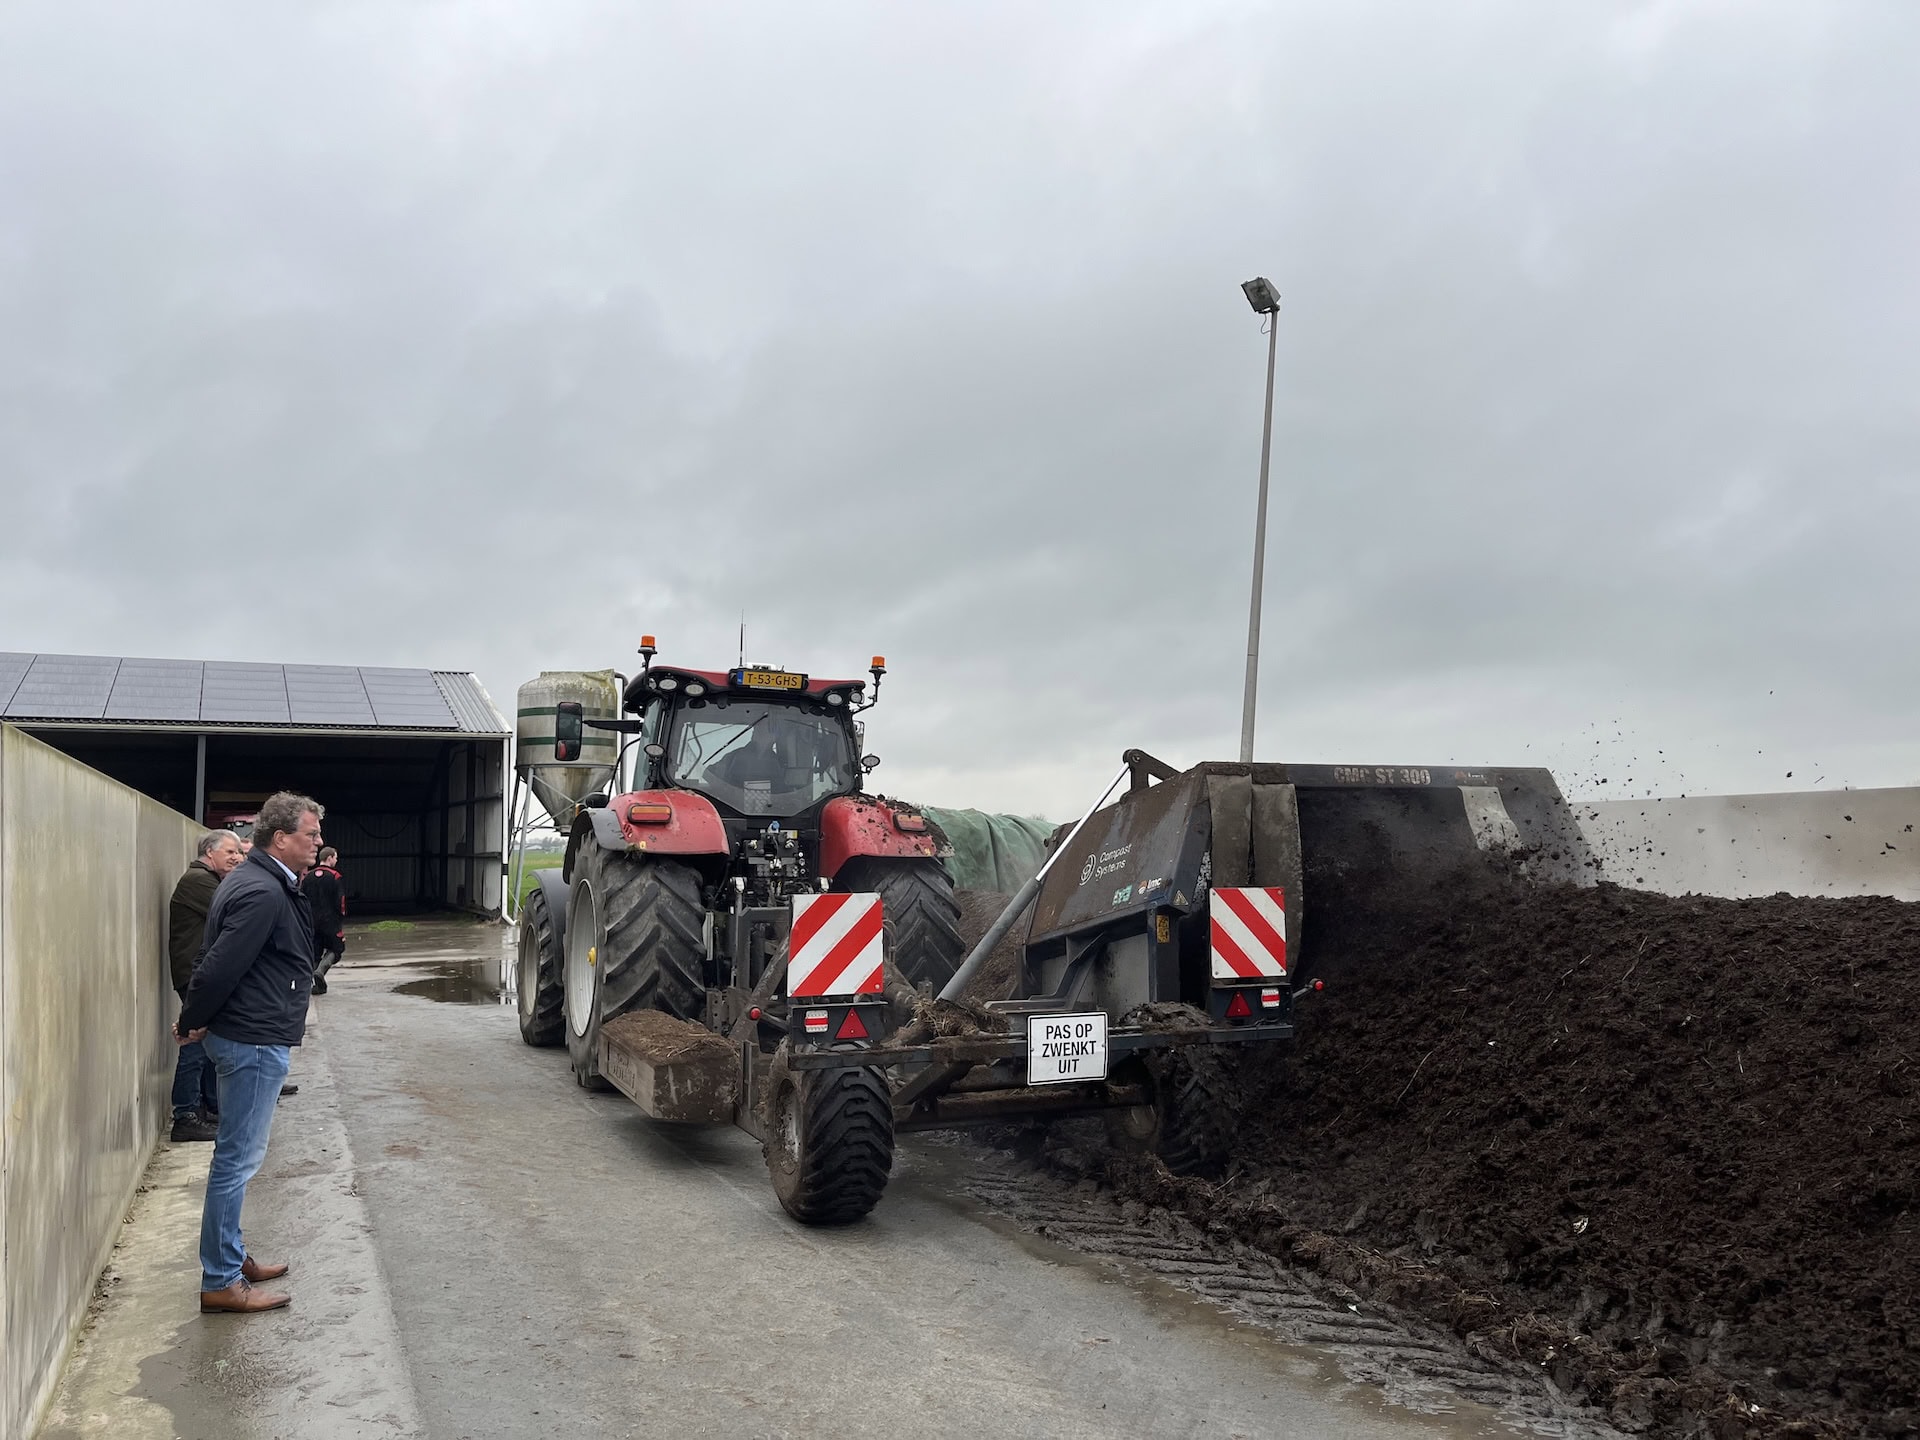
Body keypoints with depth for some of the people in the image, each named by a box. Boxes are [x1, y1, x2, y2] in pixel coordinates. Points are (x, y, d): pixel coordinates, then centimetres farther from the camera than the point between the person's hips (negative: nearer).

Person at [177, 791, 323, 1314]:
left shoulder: (263, 882, 13)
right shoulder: (262, 893, -21)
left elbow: (218, 962, 18)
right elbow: (220, 966, -24)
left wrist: (194, 1021, 12)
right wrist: (191, 1024, -10)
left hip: (251, 1037, 11)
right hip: (253, 1040, -11)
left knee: (238, 1155, 19)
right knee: (238, 1158, -4)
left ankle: (231, 1256, 30)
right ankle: (220, 1281, 4)